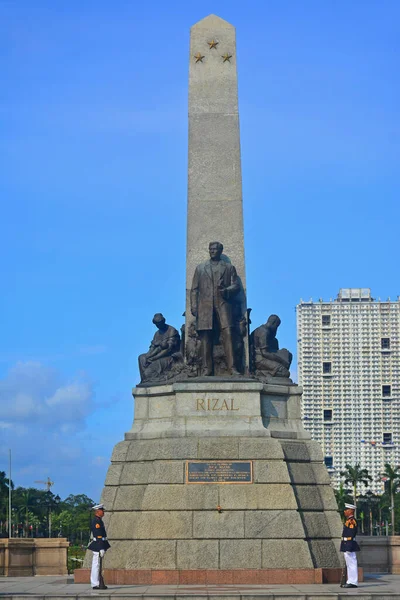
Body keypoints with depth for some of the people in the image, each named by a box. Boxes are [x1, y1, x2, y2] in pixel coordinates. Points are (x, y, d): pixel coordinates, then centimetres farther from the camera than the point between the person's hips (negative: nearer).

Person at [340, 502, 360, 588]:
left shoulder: (351, 521, -14)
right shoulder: (348, 521, 17)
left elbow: (351, 535, -20)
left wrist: (349, 547, -23)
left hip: (349, 544, -11)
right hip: (347, 545, 11)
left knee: (351, 563, -7)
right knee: (349, 564, 12)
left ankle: (353, 582, -6)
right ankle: (351, 581, 16)